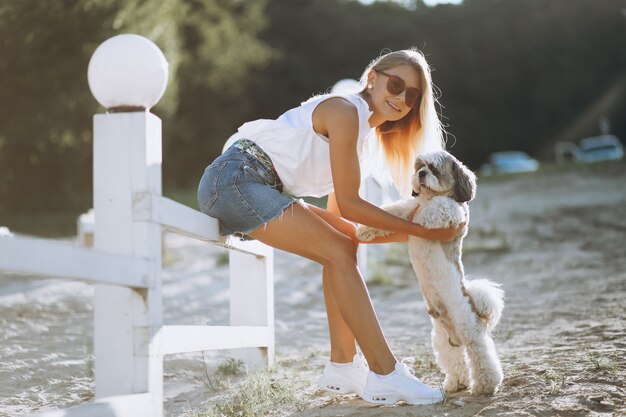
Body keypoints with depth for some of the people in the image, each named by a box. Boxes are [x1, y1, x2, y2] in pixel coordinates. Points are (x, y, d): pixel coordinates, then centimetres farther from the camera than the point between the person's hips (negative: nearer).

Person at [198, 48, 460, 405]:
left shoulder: (365, 131, 16)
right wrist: (417, 229, -9)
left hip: (254, 186, 10)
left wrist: (407, 234, 4)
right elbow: (348, 204, -14)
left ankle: (343, 367, 6)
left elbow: (340, 215, 11)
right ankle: (385, 374, -14)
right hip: (234, 179, -10)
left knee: (346, 241, 8)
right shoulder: (345, 111, -12)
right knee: (339, 251, -14)